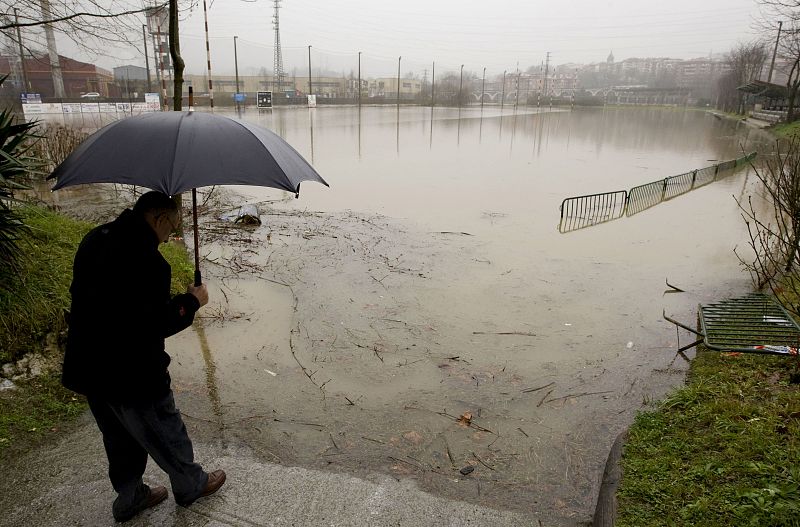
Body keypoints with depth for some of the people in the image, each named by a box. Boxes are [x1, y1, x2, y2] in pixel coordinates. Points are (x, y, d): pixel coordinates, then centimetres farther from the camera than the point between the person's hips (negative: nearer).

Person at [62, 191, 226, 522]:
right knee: (166, 435, 16)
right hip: (130, 376, -8)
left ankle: (129, 499, 44)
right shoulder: (146, 260, -28)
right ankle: (191, 486, 38)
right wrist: (191, 301, -10)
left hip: (89, 368, 9)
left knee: (119, 440, 26)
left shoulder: (95, 239, 2)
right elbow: (155, 325, -26)